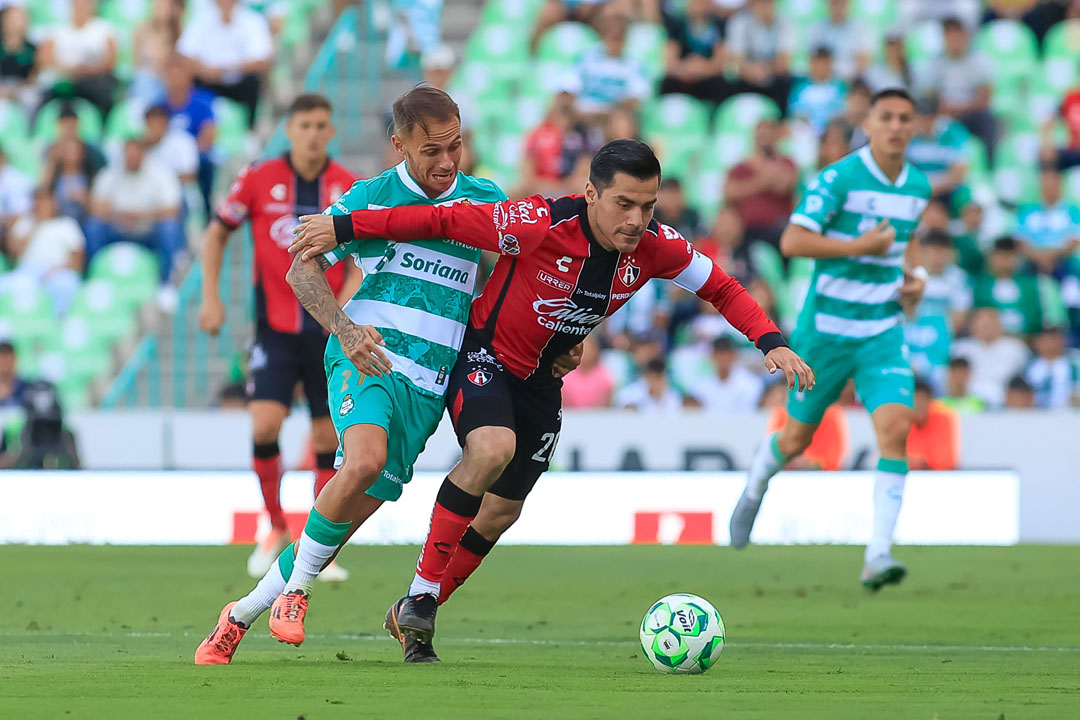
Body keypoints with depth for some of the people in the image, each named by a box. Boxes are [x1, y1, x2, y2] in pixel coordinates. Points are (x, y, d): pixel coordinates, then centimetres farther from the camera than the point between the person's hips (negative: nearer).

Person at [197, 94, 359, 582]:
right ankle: (276, 528, 6)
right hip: (275, 327, -1)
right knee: (264, 425, -16)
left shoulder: (350, 189, -1)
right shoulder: (258, 180, -3)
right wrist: (211, 297, 2)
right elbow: (217, 233, 9)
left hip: (329, 333, 1)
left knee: (329, 437, 1)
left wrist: (344, 301, -11)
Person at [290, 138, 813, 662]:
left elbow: (721, 290, 0)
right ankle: (420, 595, -21)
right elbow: (442, 221, -24)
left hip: (540, 381, 6)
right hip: (484, 357, -6)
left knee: (502, 511, 10)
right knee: (493, 449, -33)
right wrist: (343, 228, -22)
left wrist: (771, 342, -15)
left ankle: (413, 619, 29)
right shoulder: (540, 226, -31)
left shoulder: (654, 247, -16)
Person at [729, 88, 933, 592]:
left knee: (895, 428, -19)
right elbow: (792, 242, -21)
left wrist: (916, 276, 8)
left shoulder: (918, 186, 6)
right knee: (796, 440, 11)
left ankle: (878, 555, -20)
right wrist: (860, 247, -23)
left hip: (884, 331, 3)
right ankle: (755, 487, 47)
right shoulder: (839, 178, -14)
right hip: (827, 328, -3)